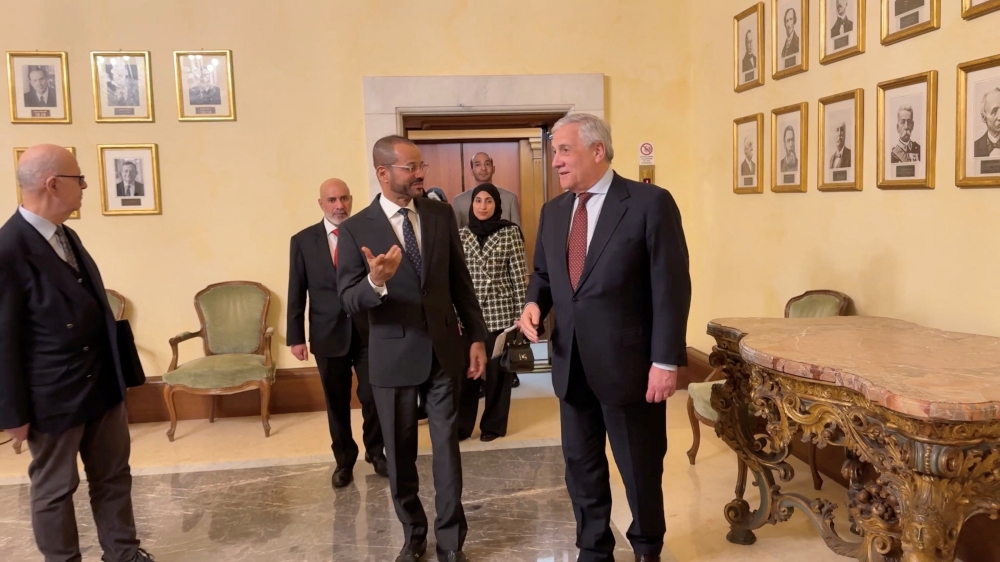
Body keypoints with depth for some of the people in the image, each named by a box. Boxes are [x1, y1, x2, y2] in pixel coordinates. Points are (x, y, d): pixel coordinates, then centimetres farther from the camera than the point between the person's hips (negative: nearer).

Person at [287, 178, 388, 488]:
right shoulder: (303, 241, 2)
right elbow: (296, 293, 3)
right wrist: (296, 337, -1)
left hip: (370, 331, 0)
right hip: (329, 334, 1)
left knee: (373, 396, 6)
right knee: (336, 402, 11)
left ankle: (376, 453, 28)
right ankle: (344, 460, 27)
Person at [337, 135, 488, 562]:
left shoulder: (441, 214, 1)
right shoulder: (356, 229, -8)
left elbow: (460, 281, 6)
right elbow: (349, 301, -12)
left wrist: (476, 336, 4)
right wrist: (376, 282, -34)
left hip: (444, 350, 2)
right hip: (394, 355, -1)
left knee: (447, 447, 8)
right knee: (400, 454, 12)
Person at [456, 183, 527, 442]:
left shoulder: (510, 232, -2)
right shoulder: (461, 235, 6)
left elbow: (519, 275, -4)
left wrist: (521, 313, -7)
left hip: (500, 312, -2)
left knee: (497, 370, 6)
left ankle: (493, 424, 21)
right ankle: (461, 424, 18)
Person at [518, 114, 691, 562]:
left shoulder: (650, 203, -10)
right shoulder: (553, 211, 9)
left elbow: (671, 286, -12)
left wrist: (666, 361, -15)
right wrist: (535, 303, -4)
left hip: (628, 363, -5)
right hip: (572, 364, 5)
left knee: (640, 467, 12)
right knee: (581, 465, 15)